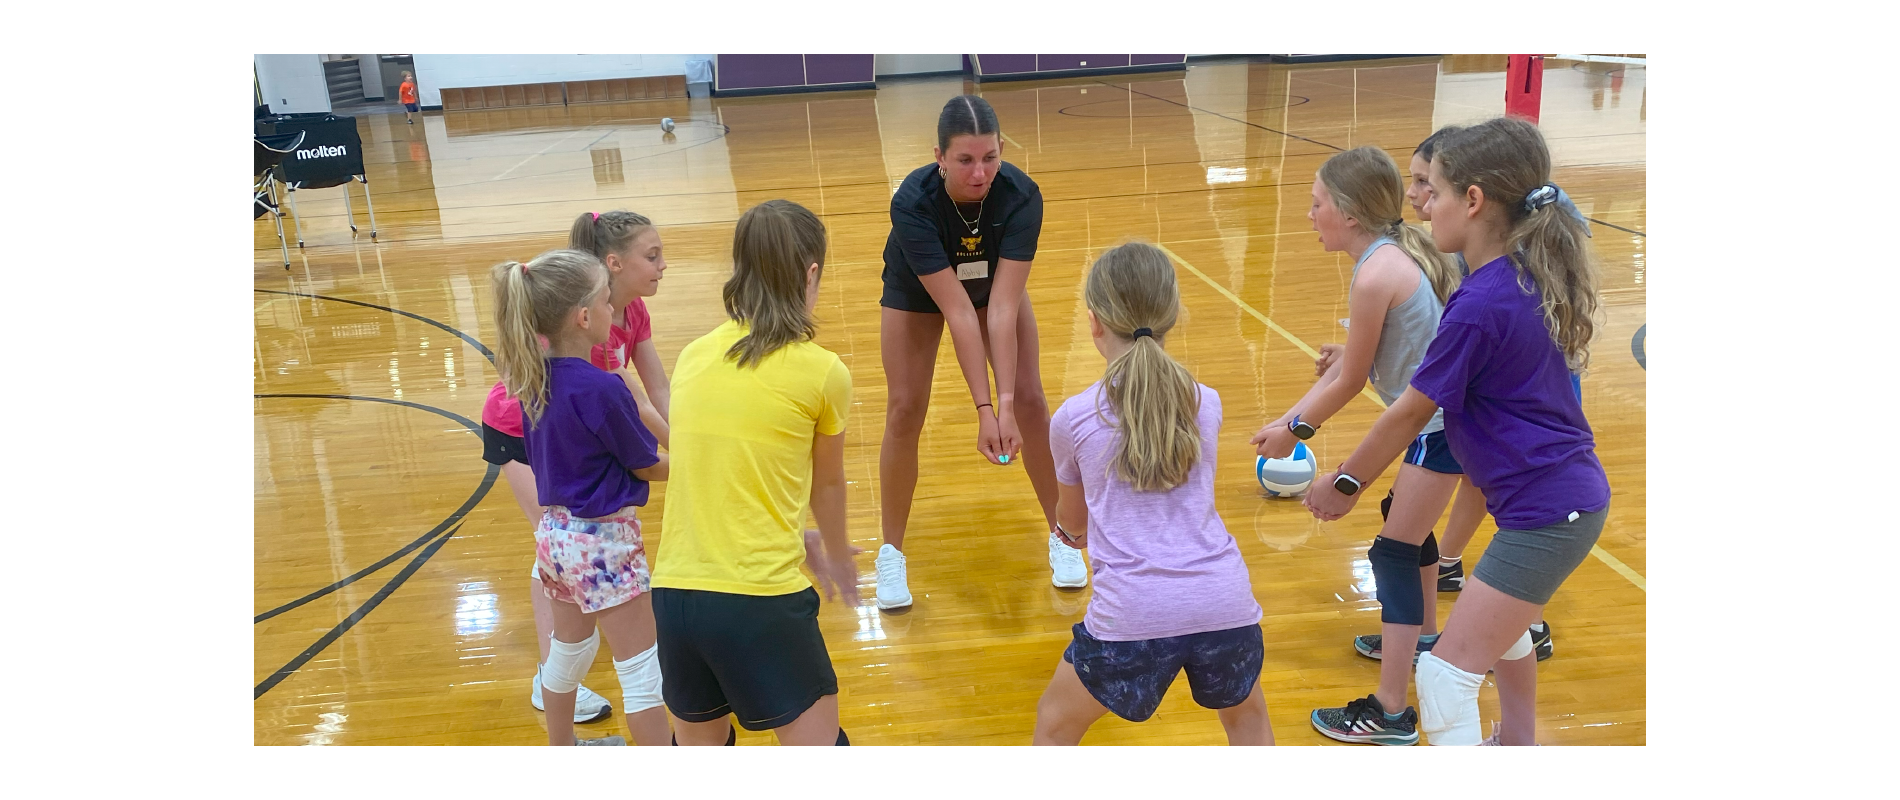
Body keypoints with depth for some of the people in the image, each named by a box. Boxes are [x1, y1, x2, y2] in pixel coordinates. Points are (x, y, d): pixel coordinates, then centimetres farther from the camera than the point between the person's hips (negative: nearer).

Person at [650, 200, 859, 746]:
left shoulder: (693, 358, 7)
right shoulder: (822, 372, -5)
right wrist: (838, 558, 32)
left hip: (675, 592, 5)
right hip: (762, 599, -5)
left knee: (699, 748, 24)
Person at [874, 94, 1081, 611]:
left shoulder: (1021, 196, -35)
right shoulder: (912, 203, -39)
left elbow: (1002, 307, -37)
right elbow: (957, 310, -39)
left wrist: (1005, 404, -42)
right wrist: (984, 410, -40)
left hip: (995, 281, 2)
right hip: (916, 292, -1)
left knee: (1029, 398, -6)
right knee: (904, 409, -9)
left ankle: (1060, 534, 12)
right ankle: (891, 553, 8)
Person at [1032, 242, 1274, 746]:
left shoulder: (1073, 417, 2)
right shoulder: (1207, 404, 9)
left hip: (1133, 615, -2)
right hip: (1225, 606, 3)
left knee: (1055, 724, 23)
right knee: (1248, 716, 34)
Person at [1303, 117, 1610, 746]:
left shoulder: (1479, 305, -24)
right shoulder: (1529, 272, 3)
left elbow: (1411, 412, -15)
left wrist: (1345, 483, -1)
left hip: (1546, 513, -10)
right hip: (1571, 491, 10)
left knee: (1447, 675, -8)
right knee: (1500, 618, 33)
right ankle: (1518, 743, 53)